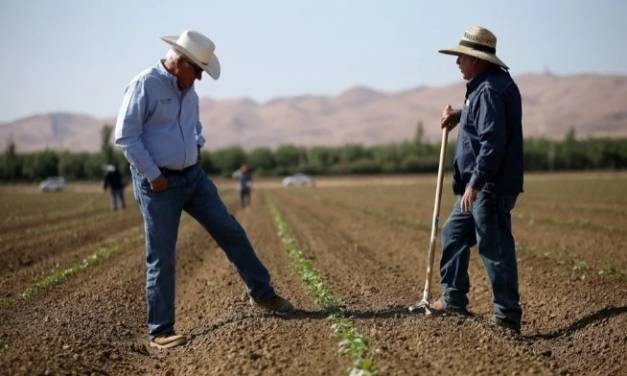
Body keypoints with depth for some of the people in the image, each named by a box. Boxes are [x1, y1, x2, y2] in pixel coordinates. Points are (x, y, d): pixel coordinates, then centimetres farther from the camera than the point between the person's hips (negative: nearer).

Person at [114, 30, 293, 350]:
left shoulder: (186, 87, 9)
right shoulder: (144, 85, -16)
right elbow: (125, 137, -19)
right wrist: (154, 175, -18)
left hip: (193, 176, 7)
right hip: (158, 184, -7)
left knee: (231, 232, 8)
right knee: (161, 258, -3)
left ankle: (262, 293, 22)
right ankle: (160, 331, 7)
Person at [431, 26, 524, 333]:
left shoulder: (490, 90, -18)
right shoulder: (487, 85, 15)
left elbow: (493, 141, -25)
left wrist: (475, 182, -25)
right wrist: (458, 115, 19)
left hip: (490, 187, -11)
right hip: (479, 186, 11)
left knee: (494, 248, -7)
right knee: (453, 233, 19)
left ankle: (507, 316, 0)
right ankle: (454, 299, 28)